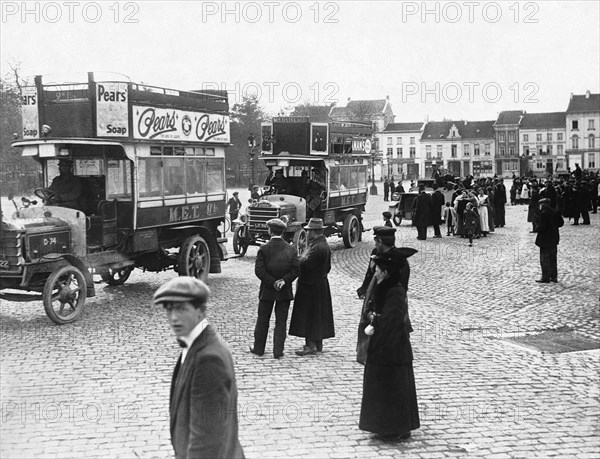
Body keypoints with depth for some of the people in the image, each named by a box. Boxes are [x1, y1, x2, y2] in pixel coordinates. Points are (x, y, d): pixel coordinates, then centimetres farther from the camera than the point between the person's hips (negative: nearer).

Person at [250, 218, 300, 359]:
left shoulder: (264, 249, -9)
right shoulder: (291, 249, -2)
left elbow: (259, 270, -15)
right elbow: (297, 269, -9)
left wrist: (272, 282, -11)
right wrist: (284, 281, -11)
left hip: (267, 291, -1)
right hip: (285, 291, 1)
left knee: (263, 320, 13)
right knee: (281, 322, 7)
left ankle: (258, 348, 24)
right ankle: (278, 351, 6)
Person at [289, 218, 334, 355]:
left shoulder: (317, 247, -22)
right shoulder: (324, 245, 11)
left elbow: (305, 265, -26)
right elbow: (327, 267, 15)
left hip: (311, 286, -10)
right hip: (321, 283, 10)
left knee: (308, 315, -3)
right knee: (318, 316, 15)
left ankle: (311, 345, 0)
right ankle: (318, 344, 23)